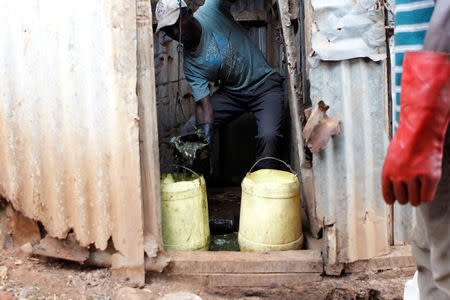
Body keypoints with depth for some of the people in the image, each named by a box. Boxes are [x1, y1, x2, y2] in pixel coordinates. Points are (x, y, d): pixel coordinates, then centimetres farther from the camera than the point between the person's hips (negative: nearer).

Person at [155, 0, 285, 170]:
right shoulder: (189, 63, -11)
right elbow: (203, 104, -16)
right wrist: (206, 138, -29)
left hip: (264, 85, -3)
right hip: (230, 93, 3)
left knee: (268, 137, -27)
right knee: (188, 133, -8)